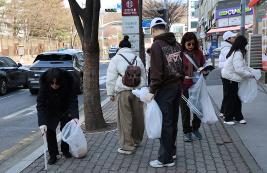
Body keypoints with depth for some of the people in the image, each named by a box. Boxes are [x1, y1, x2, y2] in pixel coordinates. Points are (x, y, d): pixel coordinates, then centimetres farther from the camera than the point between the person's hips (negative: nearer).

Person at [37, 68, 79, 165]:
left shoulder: (68, 83, -30)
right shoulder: (44, 85, -32)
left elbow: (73, 100, -27)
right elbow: (40, 105, -34)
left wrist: (75, 116, -41)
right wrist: (42, 123, -44)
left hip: (65, 110, 1)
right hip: (50, 111, -1)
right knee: (49, 131, -8)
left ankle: (65, 151, 25)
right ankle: (53, 155, 4)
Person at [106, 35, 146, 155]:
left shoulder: (116, 59, 3)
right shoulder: (137, 58, 15)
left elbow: (111, 78, 1)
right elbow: (144, 76, 20)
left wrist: (111, 93, 8)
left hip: (124, 92, -4)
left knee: (125, 119, -1)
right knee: (138, 116, 15)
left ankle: (127, 146, 1)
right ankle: (136, 140, 31)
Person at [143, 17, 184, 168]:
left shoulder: (157, 44, -12)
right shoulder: (176, 43, 10)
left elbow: (157, 70, -19)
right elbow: (181, 65, 10)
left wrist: (152, 91, -16)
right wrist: (179, 82, 14)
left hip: (165, 88, -8)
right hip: (177, 85, 8)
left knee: (165, 123, -1)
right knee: (173, 120, 17)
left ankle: (166, 158, 6)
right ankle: (171, 151, 30)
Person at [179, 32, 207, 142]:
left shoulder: (198, 53, 4)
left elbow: (203, 66, 16)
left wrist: (205, 71, -7)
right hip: (184, 86, -3)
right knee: (185, 109, 7)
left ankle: (195, 128, 30)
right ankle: (187, 131, 22)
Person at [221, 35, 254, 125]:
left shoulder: (235, 52, 10)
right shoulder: (238, 54, -22)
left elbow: (243, 65, 16)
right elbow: (239, 69, -27)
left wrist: (250, 71, 5)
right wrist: (250, 75, -17)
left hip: (232, 78, 10)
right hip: (230, 78, -10)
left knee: (237, 98, 14)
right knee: (230, 99, 1)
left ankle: (238, 117, 23)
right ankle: (228, 118, 11)